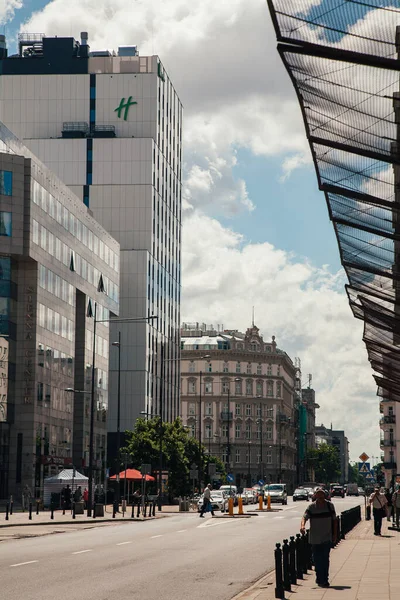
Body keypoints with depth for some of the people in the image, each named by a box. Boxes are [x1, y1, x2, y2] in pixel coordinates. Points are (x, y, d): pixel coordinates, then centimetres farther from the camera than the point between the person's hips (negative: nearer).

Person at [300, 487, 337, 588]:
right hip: (315, 538, 0)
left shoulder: (330, 505, 1)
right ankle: (320, 578, 19)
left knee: (325, 559, -6)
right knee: (317, 559, 6)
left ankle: (324, 580, -1)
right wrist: (302, 525, -37)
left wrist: (335, 534, 7)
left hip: (327, 538, 0)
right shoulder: (311, 507, -4)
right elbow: (305, 516, -16)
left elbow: (334, 520, 9)